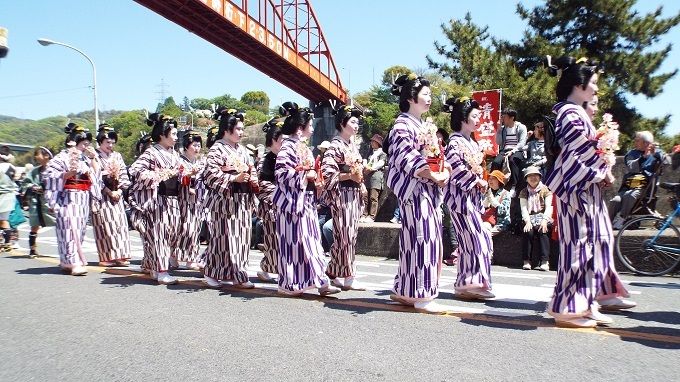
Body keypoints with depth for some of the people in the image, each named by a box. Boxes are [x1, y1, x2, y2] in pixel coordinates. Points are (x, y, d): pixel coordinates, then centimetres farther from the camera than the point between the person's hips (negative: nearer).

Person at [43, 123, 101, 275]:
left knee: (80, 229, 8)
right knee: (70, 229, -11)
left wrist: (93, 159, 4)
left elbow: (96, 175, 14)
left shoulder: (85, 158, 15)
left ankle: (66, 261, 18)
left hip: (83, 199, 7)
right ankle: (73, 263, -11)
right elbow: (50, 175, -10)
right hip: (68, 198, -7)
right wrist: (68, 173, -22)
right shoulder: (63, 157, -5)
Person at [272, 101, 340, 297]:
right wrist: (305, 175, -18)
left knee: (311, 242, 8)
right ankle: (288, 284, 8)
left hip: (306, 201, 9)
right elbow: (281, 172, -21)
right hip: (293, 201, -9)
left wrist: (314, 177, 9)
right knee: (293, 242, -2)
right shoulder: (288, 146, -12)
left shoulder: (303, 146, 17)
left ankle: (320, 281, 12)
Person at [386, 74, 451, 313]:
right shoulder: (403, 125, -8)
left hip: (428, 189, 9)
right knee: (423, 239, -9)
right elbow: (406, 158, -18)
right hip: (415, 188, -9)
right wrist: (435, 176, -18)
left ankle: (403, 291, 17)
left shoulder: (424, 125, 21)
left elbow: (436, 154, 22)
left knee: (419, 239, 9)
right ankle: (422, 296, -3)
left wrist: (444, 171, 2)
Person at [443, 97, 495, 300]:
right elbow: (457, 168, -21)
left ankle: (465, 283, 16)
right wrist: (477, 182, -14)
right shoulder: (455, 142, -10)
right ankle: (472, 282, -4)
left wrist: (482, 182, 6)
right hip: (460, 195, -9)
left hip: (473, 196, 9)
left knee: (469, 240, 9)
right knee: (476, 237, -10)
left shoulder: (472, 142, 18)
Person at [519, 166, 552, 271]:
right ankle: (526, 260, -24)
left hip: (543, 217, -1)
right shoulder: (524, 192, 13)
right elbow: (524, 208, 0)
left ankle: (544, 261, -33)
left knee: (543, 231, -33)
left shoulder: (545, 190, 7)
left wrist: (544, 220, -21)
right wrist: (527, 221, -18)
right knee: (527, 231, -30)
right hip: (530, 218, 1)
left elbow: (549, 207, -4)